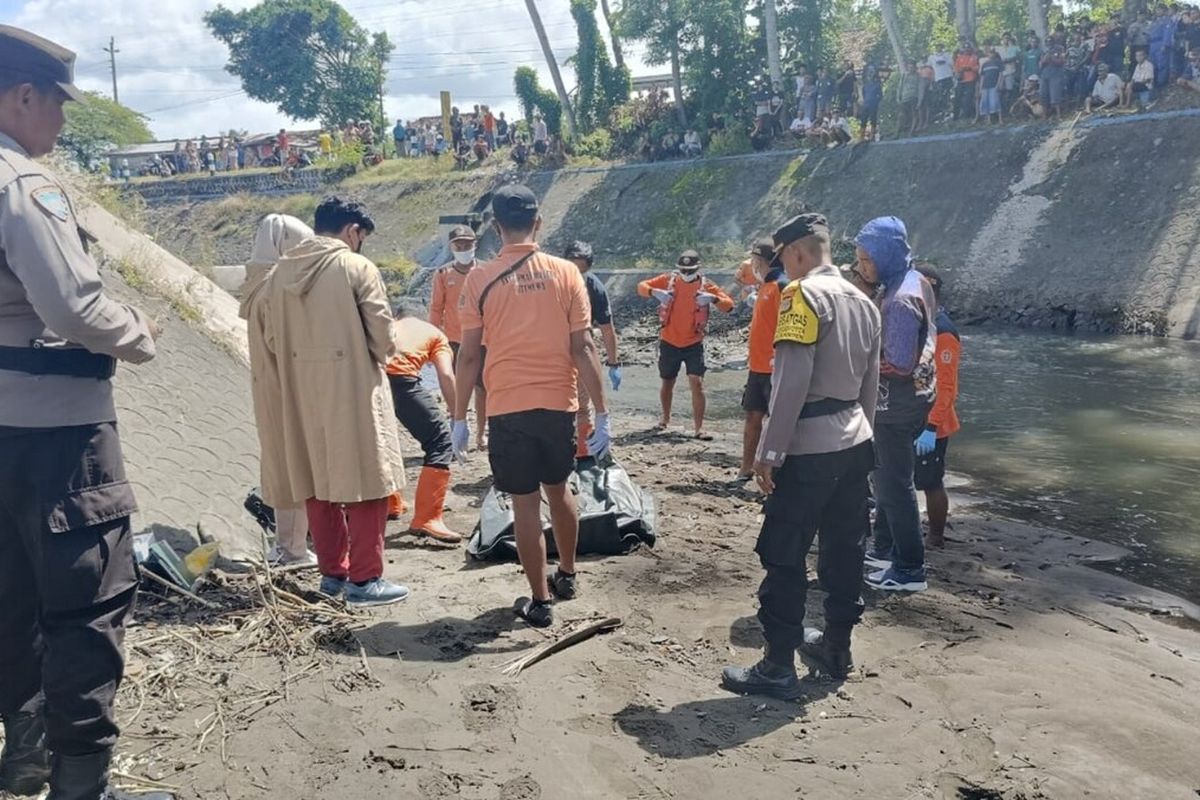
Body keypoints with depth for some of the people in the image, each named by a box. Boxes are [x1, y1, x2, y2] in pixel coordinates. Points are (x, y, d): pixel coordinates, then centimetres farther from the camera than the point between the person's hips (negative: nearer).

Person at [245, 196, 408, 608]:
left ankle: (332, 572, 21)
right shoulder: (357, 267, -9)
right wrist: (380, 355, 9)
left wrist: (299, 360, 16)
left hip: (301, 392, 6)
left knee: (316, 482, 13)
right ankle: (364, 578, 4)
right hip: (352, 389, -6)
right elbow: (382, 332, -10)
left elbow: (268, 332, 7)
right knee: (364, 482, 2)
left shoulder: (281, 271, 7)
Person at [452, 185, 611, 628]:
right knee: (558, 489, 22)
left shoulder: (480, 279, -4)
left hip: (508, 407, -2)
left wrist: (460, 418, 5)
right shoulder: (566, 273, -3)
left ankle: (539, 602, 14)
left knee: (525, 503, 6)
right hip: (558, 403, 2)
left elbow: (470, 355, -4)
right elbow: (583, 348, -5)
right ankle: (566, 576, 38)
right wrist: (602, 413, -1)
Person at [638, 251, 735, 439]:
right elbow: (642, 286, -2)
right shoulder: (669, 280, -2)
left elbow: (729, 305, -10)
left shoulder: (705, 285, -5)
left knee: (697, 383, -12)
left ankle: (699, 428, -7)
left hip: (693, 344, -2)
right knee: (667, 383, 15)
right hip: (669, 343, 2)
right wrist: (655, 292, -23)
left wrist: (712, 298, -30)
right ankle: (666, 418, 38)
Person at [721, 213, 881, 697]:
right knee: (844, 549, 16)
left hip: (808, 448, -9)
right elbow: (870, 382, 17)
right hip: (854, 443, 9)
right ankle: (836, 648, 29)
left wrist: (770, 451, -18)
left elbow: (793, 379, -21)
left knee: (784, 557, -2)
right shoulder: (862, 301, 13)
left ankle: (778, 668, 4)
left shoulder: (802, 294, -12)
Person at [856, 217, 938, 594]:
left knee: (895, 483, 0)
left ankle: (910, 569, 10)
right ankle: (885, 549, 33)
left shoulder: (901, 299, -24)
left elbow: (898, 364, -26)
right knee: (886, 476, 20)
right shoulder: (913, 281, 7)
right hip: (908, 397, 10)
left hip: (898, 403, -10)